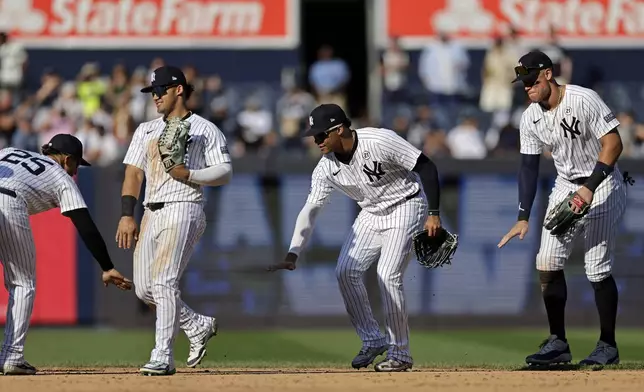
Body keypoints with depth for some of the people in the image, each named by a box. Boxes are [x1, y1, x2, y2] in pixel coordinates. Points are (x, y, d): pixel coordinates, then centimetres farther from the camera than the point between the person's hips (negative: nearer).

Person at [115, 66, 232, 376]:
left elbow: (225, 173, -2)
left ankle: (163, 357, -20)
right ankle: (198, 326, 23)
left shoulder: (204, 130, 4)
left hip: (183, 210, -7)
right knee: (144, 289, 3)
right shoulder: (146, 130, 20)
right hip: (151, 212, 7)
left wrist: (189, 174, -16)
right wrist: (127, 215, 1)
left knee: (164, 283, -19)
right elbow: (133, 173, 13)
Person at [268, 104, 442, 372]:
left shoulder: (380, 141, -28)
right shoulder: (326, 168, -10)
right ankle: (373, 340, 12)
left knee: (388, 277, -17)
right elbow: (310, 209, -12)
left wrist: (433, 214, -24)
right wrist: (293, 255, -24)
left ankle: (399, 353, -5)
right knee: (346, 272, -2)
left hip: (405, 207, -7)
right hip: (371, 214, 7)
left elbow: (426, 167, -21)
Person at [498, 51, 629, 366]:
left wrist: (590, 188, -28)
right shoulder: (530, 118, -1)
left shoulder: (583, 100, -21)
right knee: (547, 263, -2)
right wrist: (523, 217, -2)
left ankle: (608, 346, 5)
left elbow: (613, 143, -21)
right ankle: (558, 343, 7)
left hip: (602, 185, -7)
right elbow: (529, 167, 4)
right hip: (566, 187, 7)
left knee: (597, 270, -8)